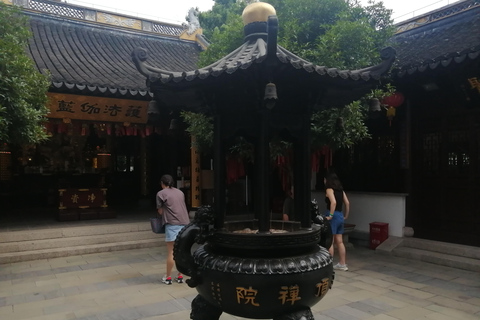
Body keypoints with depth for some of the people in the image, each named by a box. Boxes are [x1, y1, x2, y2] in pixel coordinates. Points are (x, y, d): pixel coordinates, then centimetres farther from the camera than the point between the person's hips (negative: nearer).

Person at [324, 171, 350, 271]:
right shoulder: (340, 189, 13)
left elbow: (333, 202, -24)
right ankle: (343, 264, 20)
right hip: (340, 216, 8)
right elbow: (347, 203, 12)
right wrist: (346, 216, 18)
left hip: (333, 216, -8)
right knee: (339, 242, 14)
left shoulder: (329, 189, -9)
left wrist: (330, 215, -20)